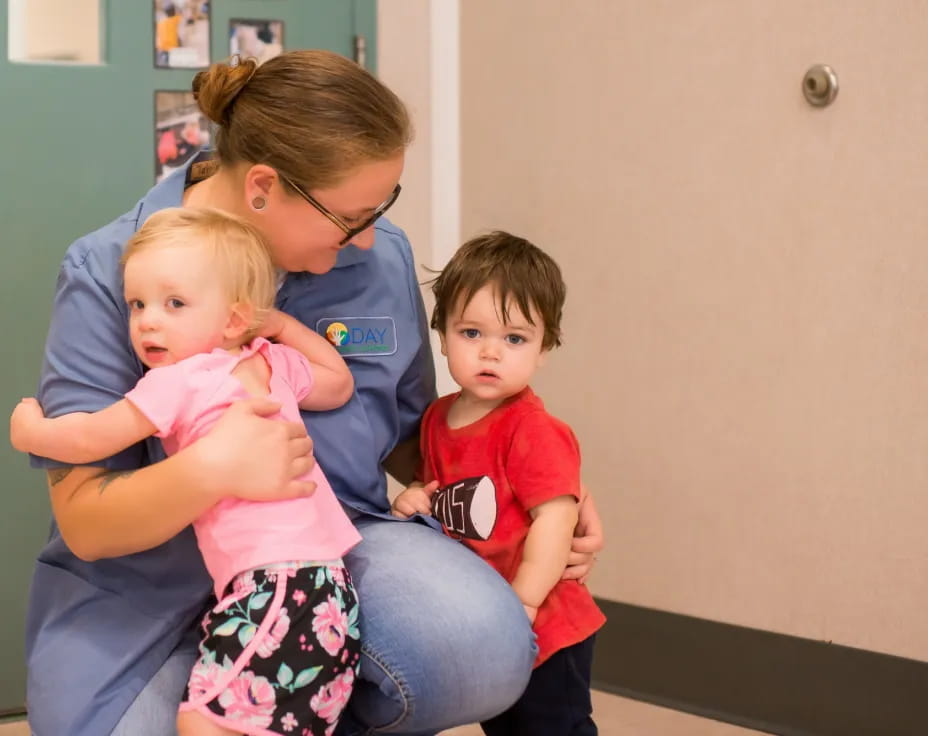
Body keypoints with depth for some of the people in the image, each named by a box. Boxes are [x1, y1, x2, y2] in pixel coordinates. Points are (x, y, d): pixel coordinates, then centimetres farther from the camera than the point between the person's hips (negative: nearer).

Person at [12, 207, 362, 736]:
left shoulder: (177, 381, -6)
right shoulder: (276, 363, 15)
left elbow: (91, 439, 1)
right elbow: (340, 384, 35)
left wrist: (30, 429, 21)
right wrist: (279, 322, 30)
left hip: (272, 582, -9)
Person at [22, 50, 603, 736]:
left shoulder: (381, 257, 0)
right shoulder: (107, 275, -11)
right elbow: (84, 522, -12)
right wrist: (208, 473, -32)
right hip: (151, 599, -2)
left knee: (484, 649, -27)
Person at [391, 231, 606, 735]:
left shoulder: (532, 431, -21)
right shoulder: (437, 419, 3)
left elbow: (555, 518, -27)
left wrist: (519, 605, -27)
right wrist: (418, 500, -5)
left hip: (543, 633, -8)